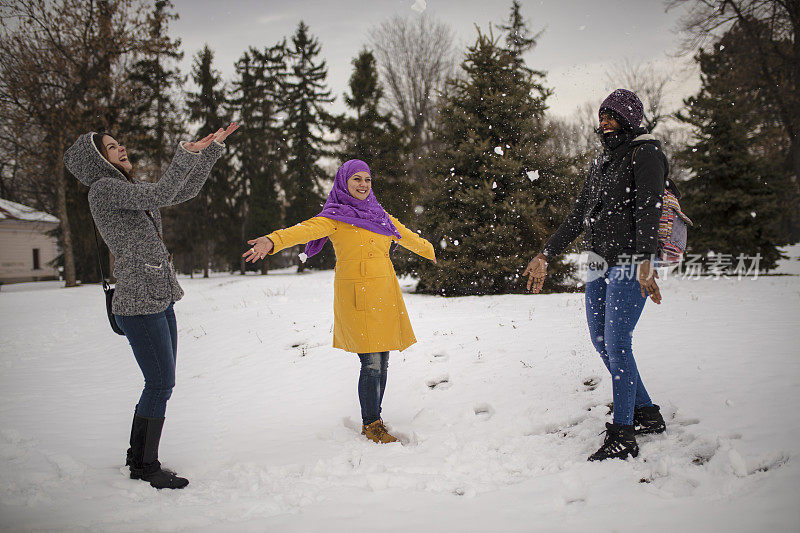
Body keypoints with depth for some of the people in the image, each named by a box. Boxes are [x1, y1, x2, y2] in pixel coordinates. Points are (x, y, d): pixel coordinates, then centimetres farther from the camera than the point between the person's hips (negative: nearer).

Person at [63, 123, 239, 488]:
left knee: (161, 383, 13)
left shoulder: (129, 190, 17)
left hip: (160, 300, 9)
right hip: (139, 304, -9)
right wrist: (187, 153, -20)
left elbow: (186, 191, 20)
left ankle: (138, 458, 26)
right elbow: (160, 195, -23)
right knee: (161, 384, -5)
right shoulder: (104, 188, -10)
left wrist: (213, 148, 17)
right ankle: (146, 466, 8)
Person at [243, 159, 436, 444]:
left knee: (382, 362, 8)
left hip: (386, 295, 6)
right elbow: (305, 230, -19)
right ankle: (371, 425, 7)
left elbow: (408, 237, 34)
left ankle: (374, 420, 22)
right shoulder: (334, 217, -1)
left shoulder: (380, 216, 17)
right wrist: (273, 241, -38)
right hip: (357, 296, -6)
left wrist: (431, 251, 51)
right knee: (372, 364, -8)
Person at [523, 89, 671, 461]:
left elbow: (648, 209, -17)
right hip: (600, 264, 9)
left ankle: (622, 436, -7)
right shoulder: (602, 163, 20)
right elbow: (578, 216, 21)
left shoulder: (645, 153, -4)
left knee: (616, 344, -13)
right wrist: (546, 256, 17)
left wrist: (645, 262, -28)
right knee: (601, 341, 9)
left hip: (630, 264, -8)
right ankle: (647, 415, 23)